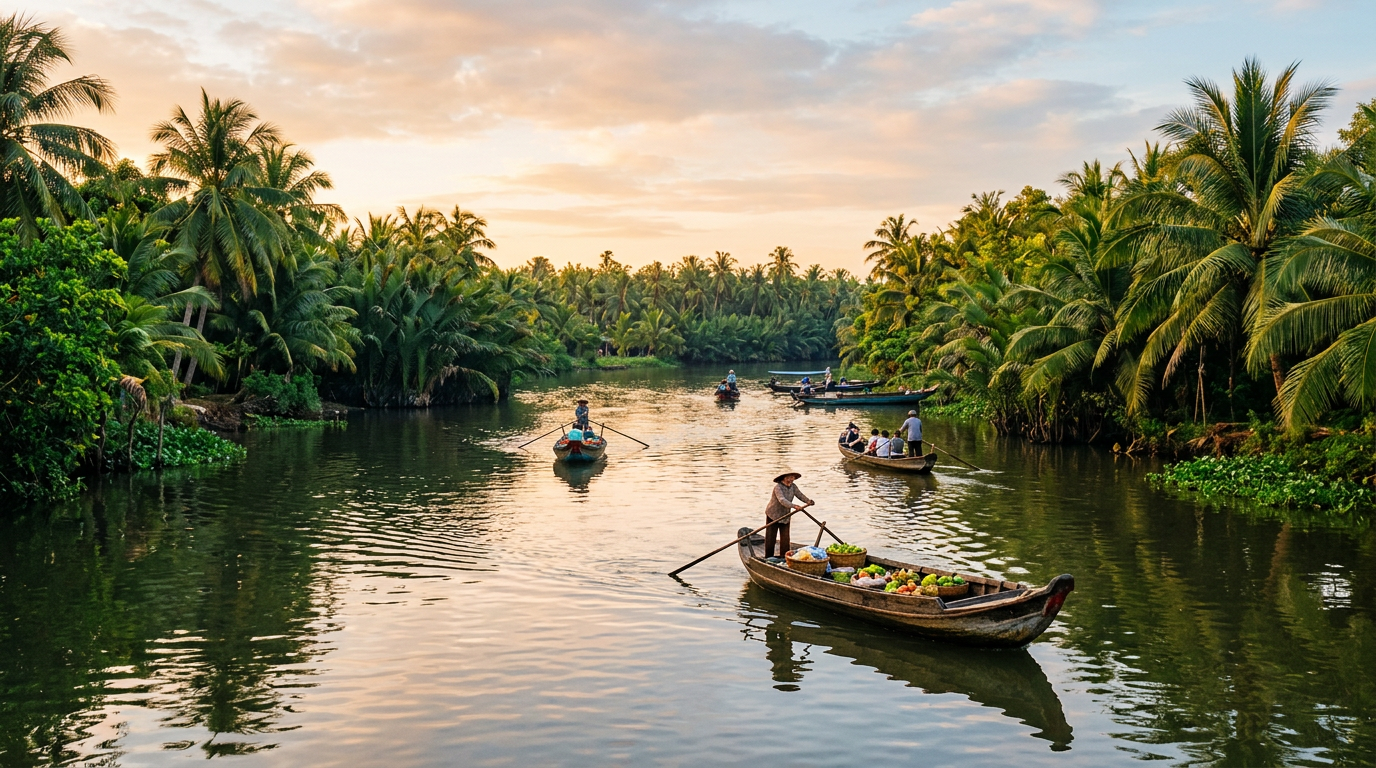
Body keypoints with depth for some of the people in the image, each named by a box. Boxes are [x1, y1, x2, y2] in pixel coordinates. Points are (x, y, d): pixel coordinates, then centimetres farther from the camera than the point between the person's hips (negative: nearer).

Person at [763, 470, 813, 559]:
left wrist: (808, 501, -28)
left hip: (785, 516, 6)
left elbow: (800, 495, -8)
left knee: (785, 538, 4)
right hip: (773, 515, -6)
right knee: (770, 537, 0)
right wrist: (793, 506, -48)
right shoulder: (778, 487, -22)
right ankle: (768, 558, 8)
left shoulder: (793, 486, 0)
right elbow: (782, 500, -35)